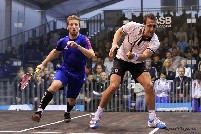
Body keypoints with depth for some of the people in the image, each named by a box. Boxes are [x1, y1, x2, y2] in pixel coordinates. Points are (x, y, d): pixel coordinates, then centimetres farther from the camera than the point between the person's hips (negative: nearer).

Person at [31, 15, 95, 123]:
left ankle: (67, 113, 46)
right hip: (64, 70, 1)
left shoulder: (84, 40, -11)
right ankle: (39, 111, -31)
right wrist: (43, 64, 20)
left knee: (71, 100, 10)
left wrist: (78, 46, -36)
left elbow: (92, 55, -25)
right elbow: (55, 52, 19)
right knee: (54, 86, -30)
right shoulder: (63, 41, -1)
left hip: (78, 74, -1)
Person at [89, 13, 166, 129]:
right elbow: (119, 31, -1)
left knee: (149, 85, -18)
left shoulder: (155, 42, -24)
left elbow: (145, 56, -40)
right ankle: (97, 116, -2)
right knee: (114, 86, -18)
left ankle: (152, 119, -3)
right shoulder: (133, 26, -23)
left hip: (138, 63, 1)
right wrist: (114, 44, -17)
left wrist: (135, 56, -61)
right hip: (121, 59, -1)